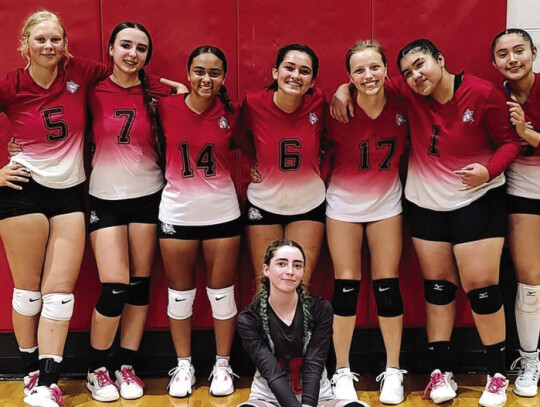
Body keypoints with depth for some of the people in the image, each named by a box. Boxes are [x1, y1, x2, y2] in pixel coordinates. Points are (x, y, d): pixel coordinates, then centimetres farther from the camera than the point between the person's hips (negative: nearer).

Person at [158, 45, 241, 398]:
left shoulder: (231, 114, -4)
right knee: (180, 292, 10)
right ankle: (184, 366, 28)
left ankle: (222, 365, 26)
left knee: (222, 291, 8)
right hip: (177, 211, 0)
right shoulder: (167, 108, -6)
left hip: (222, 211, 0)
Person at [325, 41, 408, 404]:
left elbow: (406, 147, 3)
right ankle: (343, 372, 17)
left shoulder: (400, 106, -11)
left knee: (387, 284, 4)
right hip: (344, 203, -2)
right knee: (346, 285, 1)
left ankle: (393, 371, 20)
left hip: (387, 202, 2)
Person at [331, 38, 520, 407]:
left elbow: (508, 141, -5)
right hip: (426, 202, 3)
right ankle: (442, 370, 21)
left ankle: (498, 373, 16)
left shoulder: (484, 94, -14)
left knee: (481, 286, -2)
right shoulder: (409, 94, -7)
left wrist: (489, 170, -23)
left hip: (478, 199, -3)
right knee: (437, 285, 8)